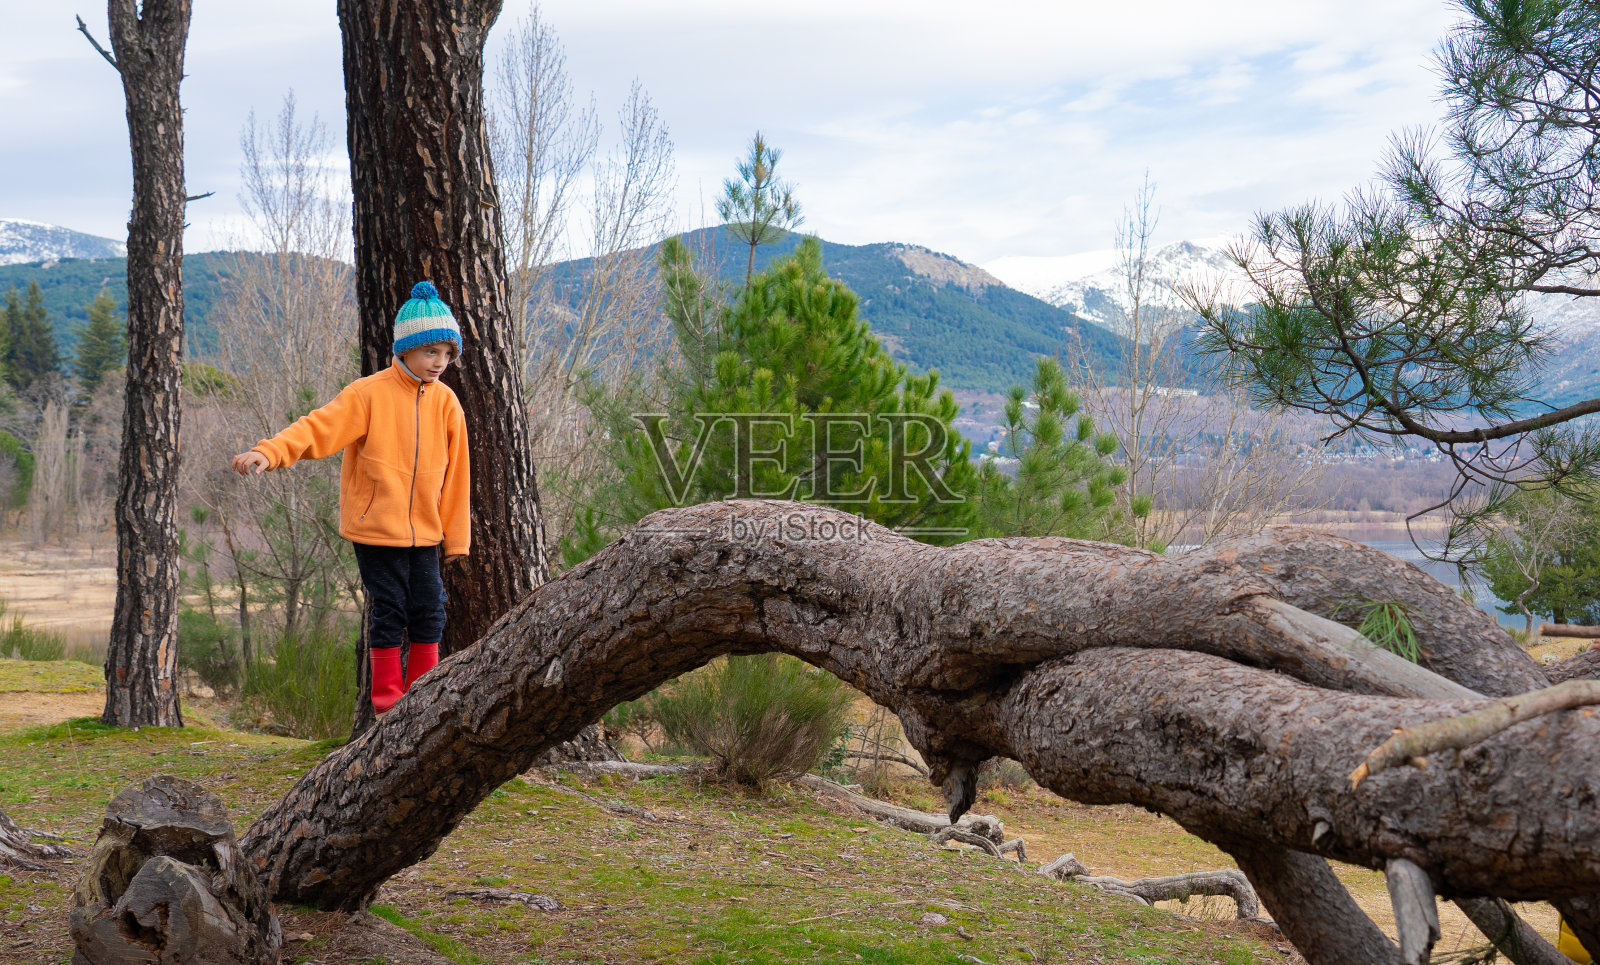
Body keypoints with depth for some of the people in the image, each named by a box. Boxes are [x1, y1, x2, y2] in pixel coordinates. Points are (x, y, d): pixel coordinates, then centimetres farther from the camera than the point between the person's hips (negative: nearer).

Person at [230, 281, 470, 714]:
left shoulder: (445, 402, 3)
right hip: (376, 527, -4)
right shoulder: (369, 393, -9)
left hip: (425, 530, 4)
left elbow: (454, 475, 7)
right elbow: (319, 426, -18)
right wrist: (270, 452, -34)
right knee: (389, 611, 0)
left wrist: (456, 537, 9)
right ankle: (387, 693, 14)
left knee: (429, 611, 6)